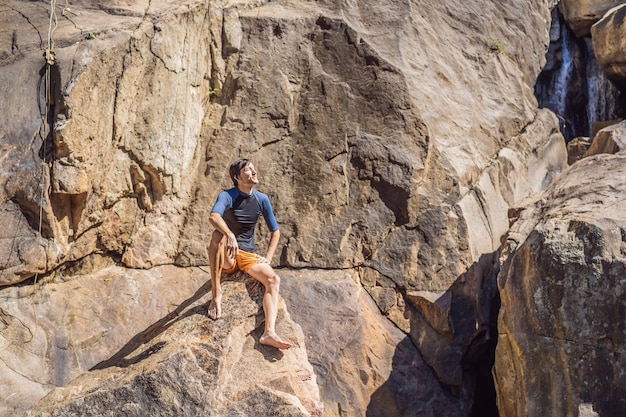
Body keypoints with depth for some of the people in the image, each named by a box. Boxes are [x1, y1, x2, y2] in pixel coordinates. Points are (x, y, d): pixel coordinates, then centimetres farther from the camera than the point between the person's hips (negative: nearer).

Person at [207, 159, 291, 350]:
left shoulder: (262, 199, 4)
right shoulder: (227, 196, -9)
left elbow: (275, 232, 11)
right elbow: (214, 217, -32)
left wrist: (267, 258, -2)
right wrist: (230, 235, -49)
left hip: (248, 255, 4)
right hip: (226, 257, -3)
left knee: (273, 279, -24)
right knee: (219, 234, -36)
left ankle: (269, 333, -39)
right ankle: (216, 293, -32)